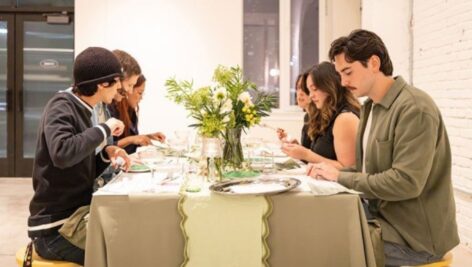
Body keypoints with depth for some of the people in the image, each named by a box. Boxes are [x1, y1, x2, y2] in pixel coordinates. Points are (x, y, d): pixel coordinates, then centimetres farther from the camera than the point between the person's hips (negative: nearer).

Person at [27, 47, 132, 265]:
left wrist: (106, 155, -2)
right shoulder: (61, 106, -14)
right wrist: (104, 129, -21)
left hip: (74, 218, 8)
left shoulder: (79, 109, 11)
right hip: (54, 229, -8)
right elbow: (62, 154, -34)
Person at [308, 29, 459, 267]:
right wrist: (333, 174, -5)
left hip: (413, 233, -8)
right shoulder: (370, 107, 10)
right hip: (382, 214, 8)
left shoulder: (414, 108, -19)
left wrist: (341, 177, -19)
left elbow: (406, 182, -26)